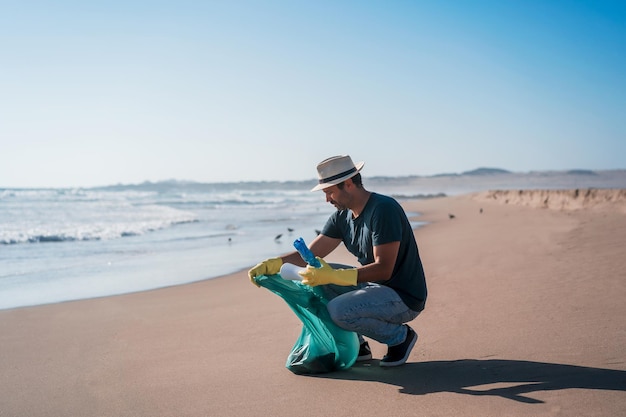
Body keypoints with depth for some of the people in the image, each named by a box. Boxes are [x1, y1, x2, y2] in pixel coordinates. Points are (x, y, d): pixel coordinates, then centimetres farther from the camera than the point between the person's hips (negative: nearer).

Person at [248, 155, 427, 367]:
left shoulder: (384, 209, -21)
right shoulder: (342, 216, 5)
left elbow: (384, 269, -27)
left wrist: (333, 275, -35)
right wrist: (270, 264, -9)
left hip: (405, 296, -9)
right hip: (375, 286, 9)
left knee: (339, 310, -28)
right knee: (316, 275, 1)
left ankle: (400, 336, -2)